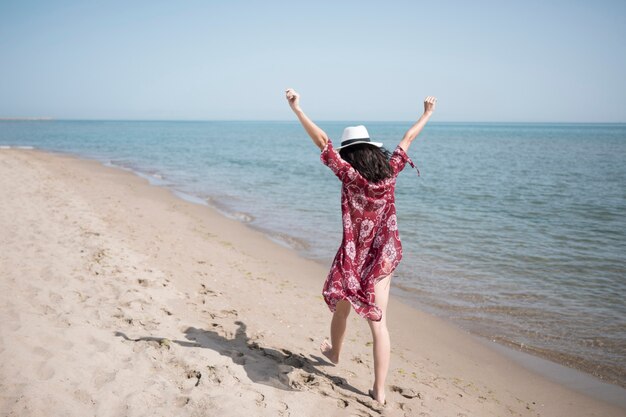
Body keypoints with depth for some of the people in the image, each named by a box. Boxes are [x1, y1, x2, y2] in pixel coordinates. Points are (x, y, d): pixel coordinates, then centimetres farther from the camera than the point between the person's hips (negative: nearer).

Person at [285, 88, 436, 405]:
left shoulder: (349, 175, -16)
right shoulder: (389, 172, -4)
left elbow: (322, 141, -18)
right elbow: (407, 139, 11)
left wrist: (297, 109, -15)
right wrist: (427, 113, 26)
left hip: (353, 257, -3)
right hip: (383, 257, 3)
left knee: (341, 307, 23)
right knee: (378, 322, 4)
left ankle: (334, 353, 51)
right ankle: (379, 391, 7)